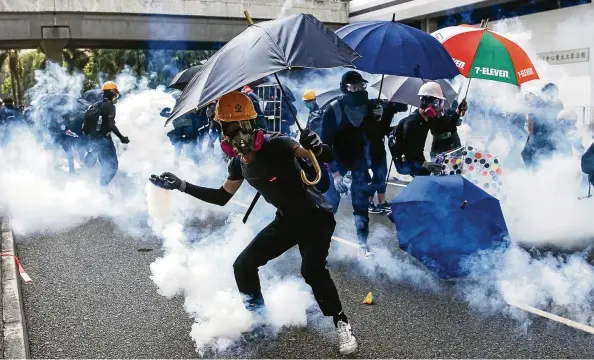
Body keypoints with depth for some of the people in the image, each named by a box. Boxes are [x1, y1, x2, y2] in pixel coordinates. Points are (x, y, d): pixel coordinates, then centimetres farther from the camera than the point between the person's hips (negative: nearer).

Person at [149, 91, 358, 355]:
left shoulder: (276, 145, -24)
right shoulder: (238, 163, -2)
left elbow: (327, 157, -24)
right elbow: (221, 197, 11)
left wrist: (316, 147, -48)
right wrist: (182, 186, 6)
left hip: (315, 216, -7)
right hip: (286, 220, 7)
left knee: (312, 270, -29)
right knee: (243, 265, 3)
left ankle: (341, 323, -5)